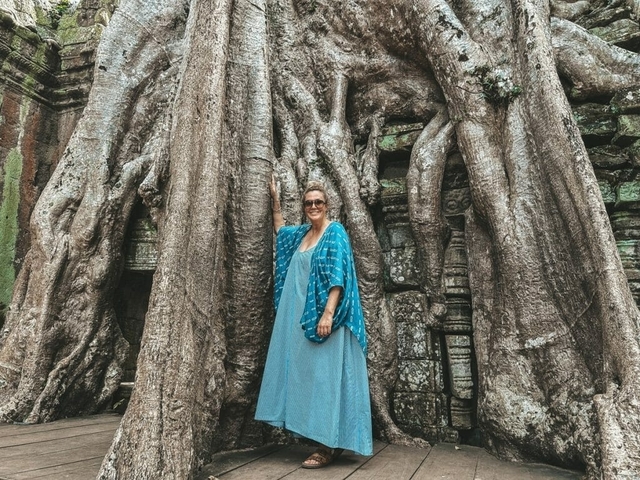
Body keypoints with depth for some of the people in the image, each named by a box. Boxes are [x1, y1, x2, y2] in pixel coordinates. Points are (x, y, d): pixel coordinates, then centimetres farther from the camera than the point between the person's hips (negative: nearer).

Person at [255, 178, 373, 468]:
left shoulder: (335, 232, -7)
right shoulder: (301, 234, 14)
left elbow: (338, 276, -16)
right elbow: (280, 230, 35)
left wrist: (328, 313, -24)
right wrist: (275, 199, 27)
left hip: (322, 316, -8)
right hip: (300, 317, 8)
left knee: (324, 374, -5)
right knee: (308, 374, 8)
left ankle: (330, 446, 3)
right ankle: (325, 439, 18)